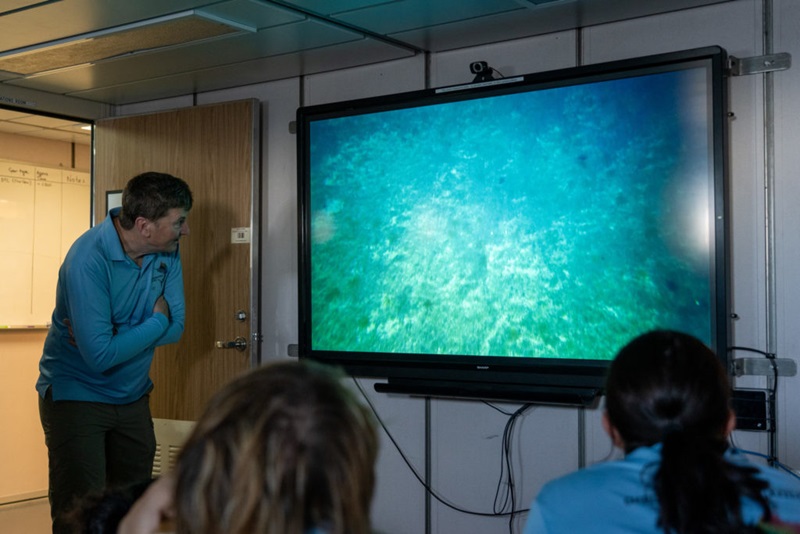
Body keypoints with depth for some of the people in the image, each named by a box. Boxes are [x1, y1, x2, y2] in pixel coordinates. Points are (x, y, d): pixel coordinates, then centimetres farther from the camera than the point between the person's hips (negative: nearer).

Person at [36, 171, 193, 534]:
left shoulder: (167, 252, -5)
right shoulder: (88, 258, -25)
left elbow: (176, 327, -6)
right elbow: (100, 355, -28)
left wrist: (110, 336, -18)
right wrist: (157, 320, -16)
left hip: (133, 396, 6)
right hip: (78, 394, -6)